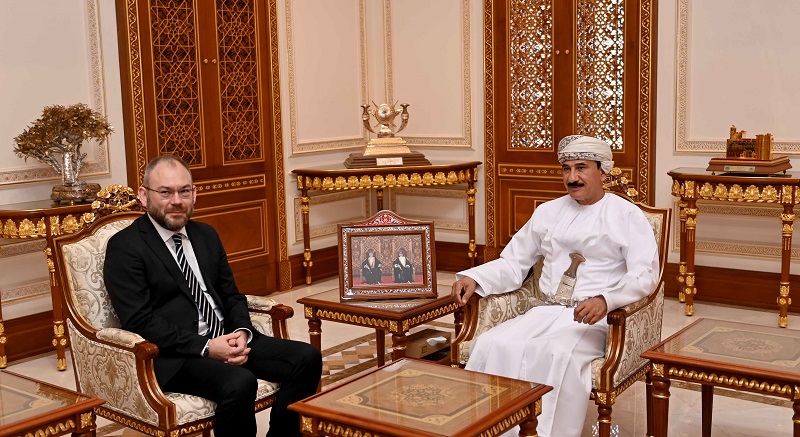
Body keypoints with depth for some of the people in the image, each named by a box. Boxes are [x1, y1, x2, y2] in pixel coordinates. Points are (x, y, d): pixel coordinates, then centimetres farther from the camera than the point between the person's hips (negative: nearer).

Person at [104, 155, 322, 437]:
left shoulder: (206, 235, 17)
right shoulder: (125, 247, -4)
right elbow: (140, 322, -13)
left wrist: (242, 332, -6)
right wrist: (206, 347, -21)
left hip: (227, 340, 7)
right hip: (174, 356, -7)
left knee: (307, 358, -12)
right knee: (240, 383, -34)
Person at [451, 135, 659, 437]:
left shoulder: (627, 215, 4)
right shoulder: (548, 212, 18)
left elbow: (645, 275, -8)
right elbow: (513, 263, 19)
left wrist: (605, 300, -27)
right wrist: (474, 277, -1)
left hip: (596, 318, -4)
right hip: (545, 311, 5)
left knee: (559, 355, -36)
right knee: (492, 345, -23)